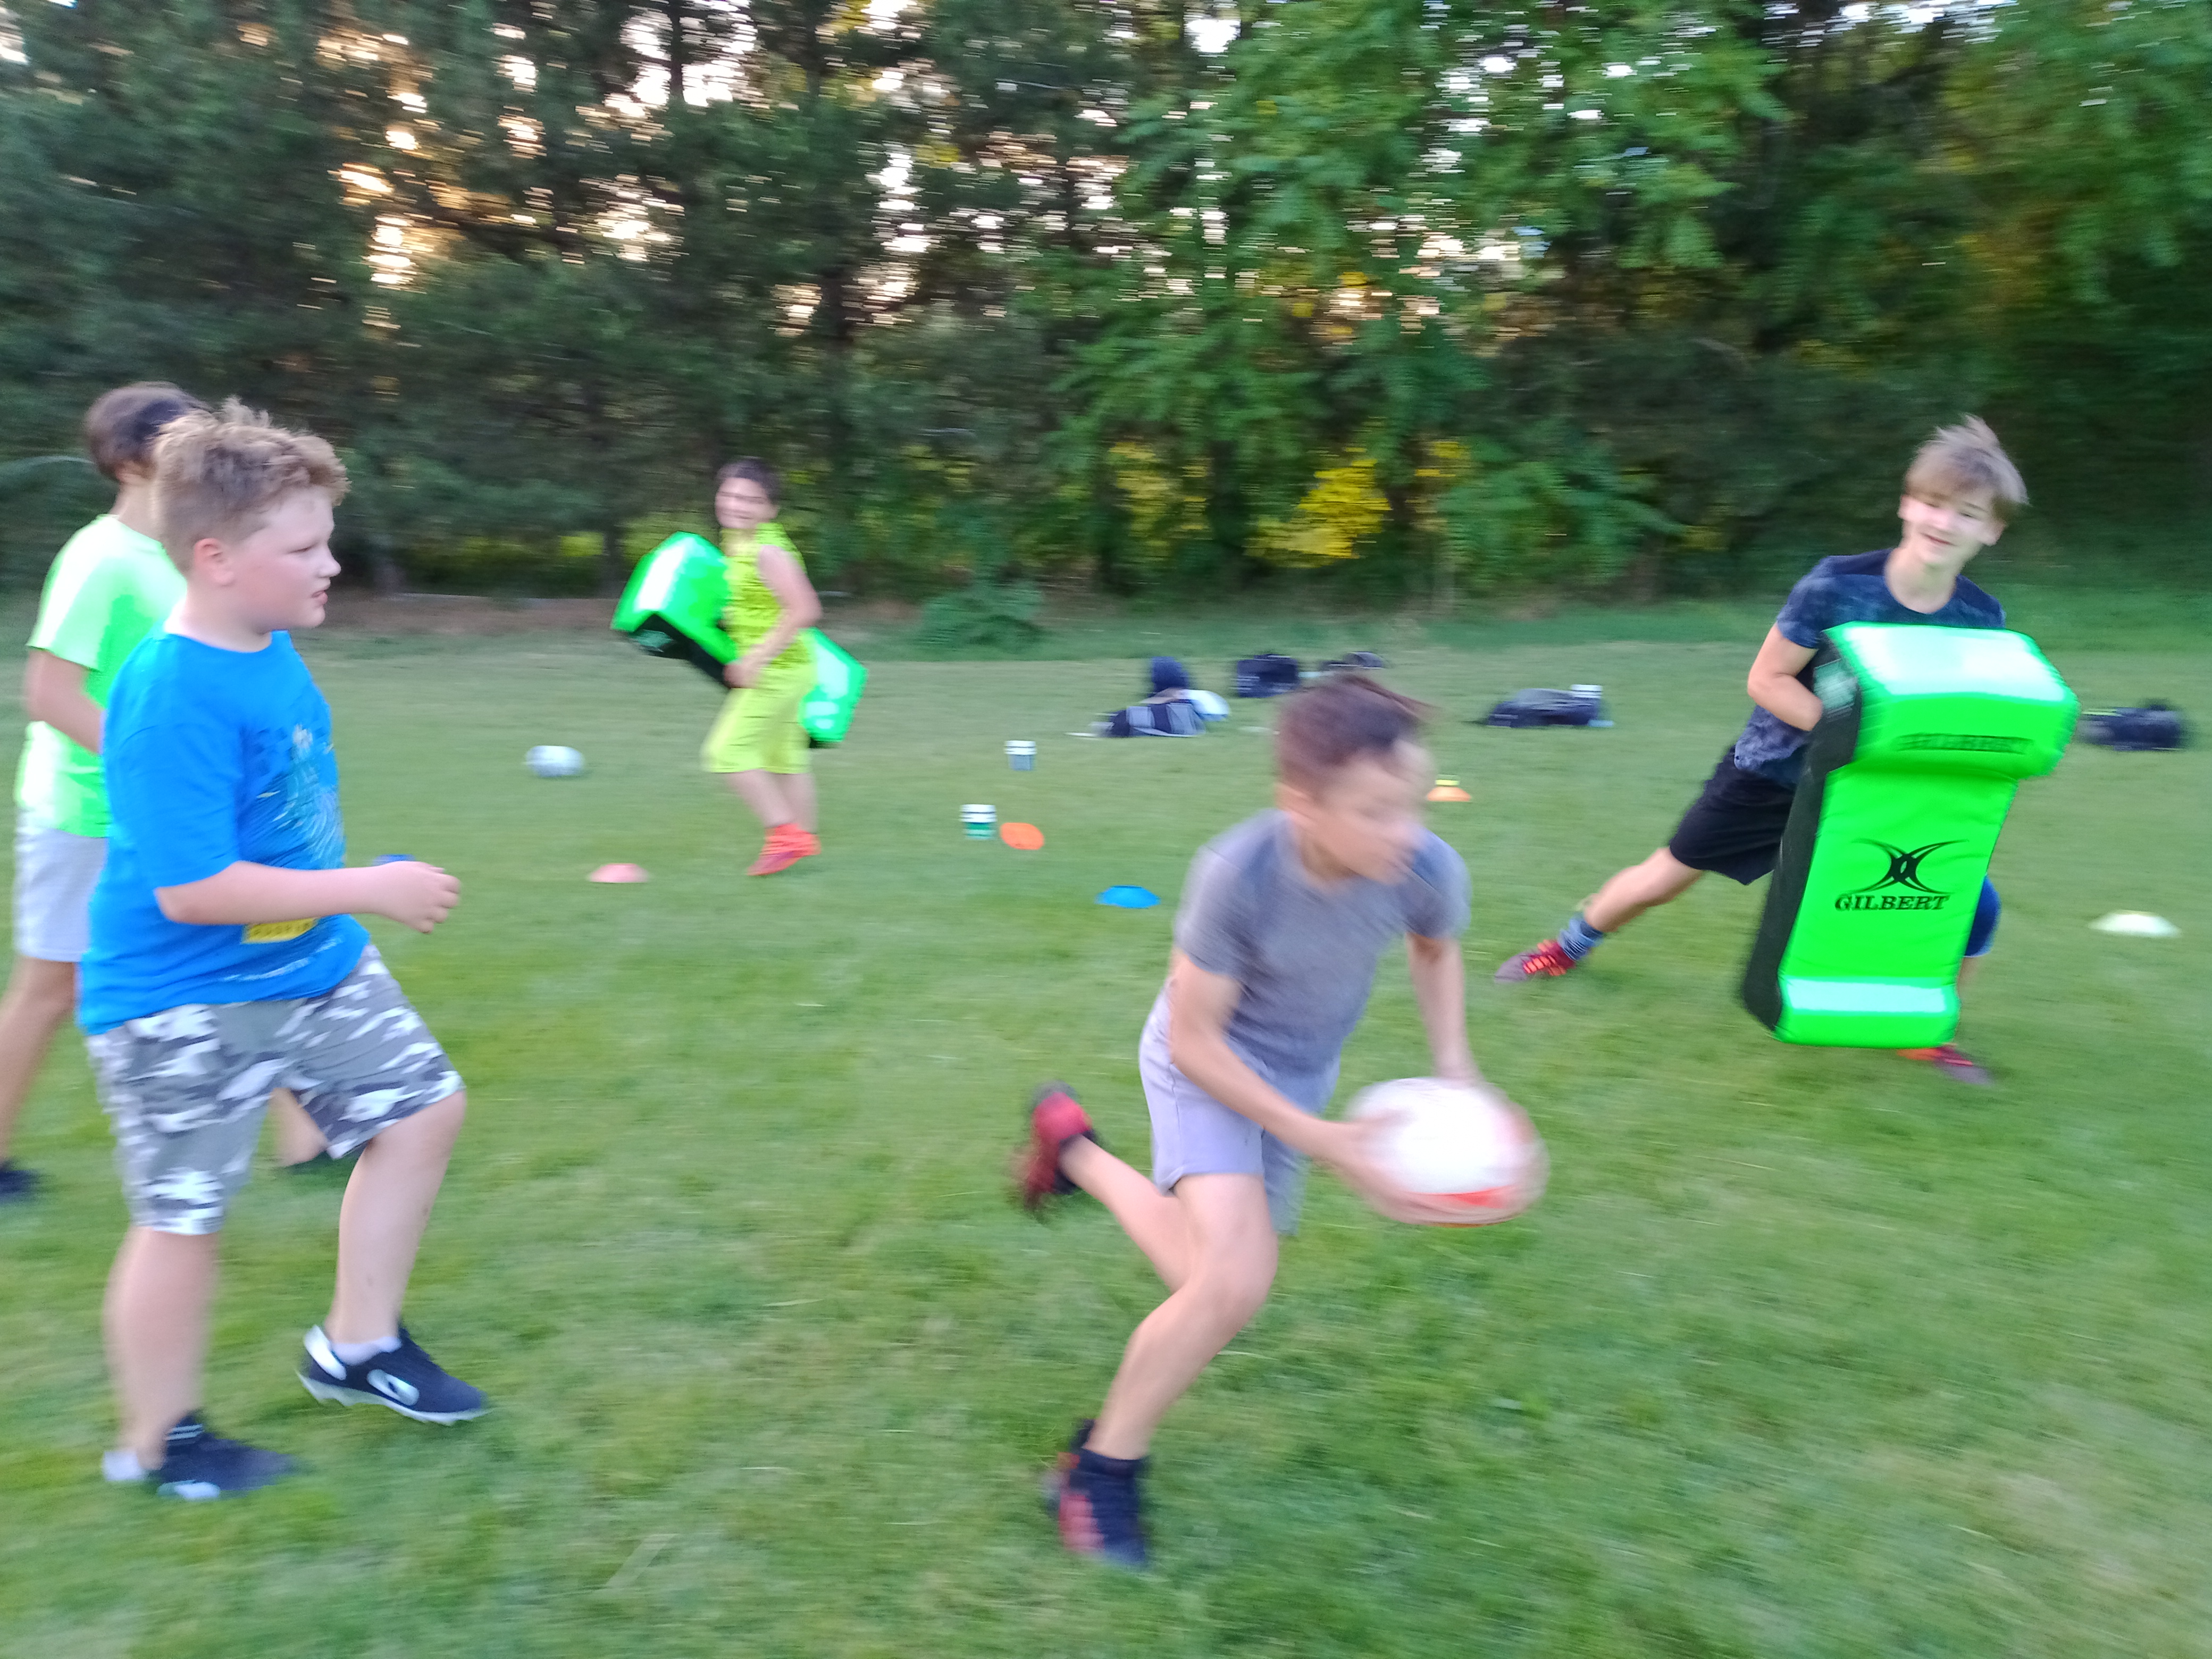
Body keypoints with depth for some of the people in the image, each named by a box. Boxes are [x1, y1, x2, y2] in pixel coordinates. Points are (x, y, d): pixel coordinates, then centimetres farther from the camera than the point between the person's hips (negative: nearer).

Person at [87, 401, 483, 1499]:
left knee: (422, 1106, 12)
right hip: (179, 1005, -9)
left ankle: (355, 1347, 27)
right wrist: (368, 890, -25)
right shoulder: (173, 699, -27)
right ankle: (156, 1442, 29)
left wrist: (354, 900, 20)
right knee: (184, 1217, 5)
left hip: (309, 963, 9)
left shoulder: (271, 646, 0)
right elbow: (190, 888, -29)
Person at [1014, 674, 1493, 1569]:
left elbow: (1434, 951, 2)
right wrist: (1325, 1145, -27)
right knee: (1233, 1281, -24)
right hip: (1207, 1062, -5)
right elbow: (1195, 1040, -23)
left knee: (1212, 1275, 14)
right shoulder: (1235, 874, -36)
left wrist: (1454, 1068, -11)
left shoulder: (1429, 869, -25)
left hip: (1300, 1073, 5)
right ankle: (1104, 1466, 2)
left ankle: (1074, 1148, 38)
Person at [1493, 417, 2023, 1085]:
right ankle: (1571, 945, 37)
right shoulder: (1837, 585, -23)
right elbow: (1767, 680, -19)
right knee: (1665, 876, 9)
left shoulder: (1982, 620, -12)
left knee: (1974, 903, -9)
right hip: (1777, 768, -2)